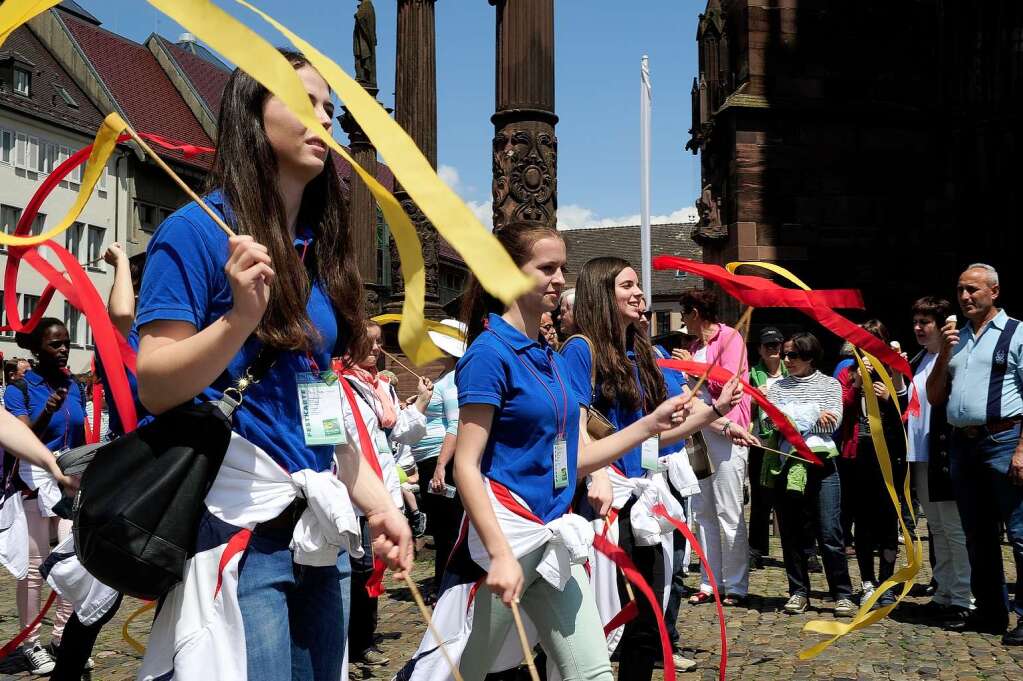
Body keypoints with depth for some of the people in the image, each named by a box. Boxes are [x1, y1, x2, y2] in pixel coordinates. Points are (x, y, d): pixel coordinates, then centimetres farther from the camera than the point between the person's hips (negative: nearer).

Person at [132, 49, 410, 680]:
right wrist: (239, 317, -28)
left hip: (321, 531, 7)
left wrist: (377, 502, 13)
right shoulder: (197, 231, -7)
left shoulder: (320, 251, 12)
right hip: (239, 530, -7)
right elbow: (154, 387, -13)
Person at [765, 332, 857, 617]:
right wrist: (812, 414, -9)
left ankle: (843, 595, 4)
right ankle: (798, 592, 17)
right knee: (792, 534, 7)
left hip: (821, 465, -2)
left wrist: (793, 416, -4)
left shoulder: (830, 385, 7)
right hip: (785, 466, 2)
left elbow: (832, 422, -6)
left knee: (830, 534, -4)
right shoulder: (777, 387, 12)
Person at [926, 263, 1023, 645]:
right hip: (963, 444, 7)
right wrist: (944, 353, 2)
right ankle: (990, 613, 23)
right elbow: (934, 398, 15)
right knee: (977, 536, 13)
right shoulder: (956, 339, 16)